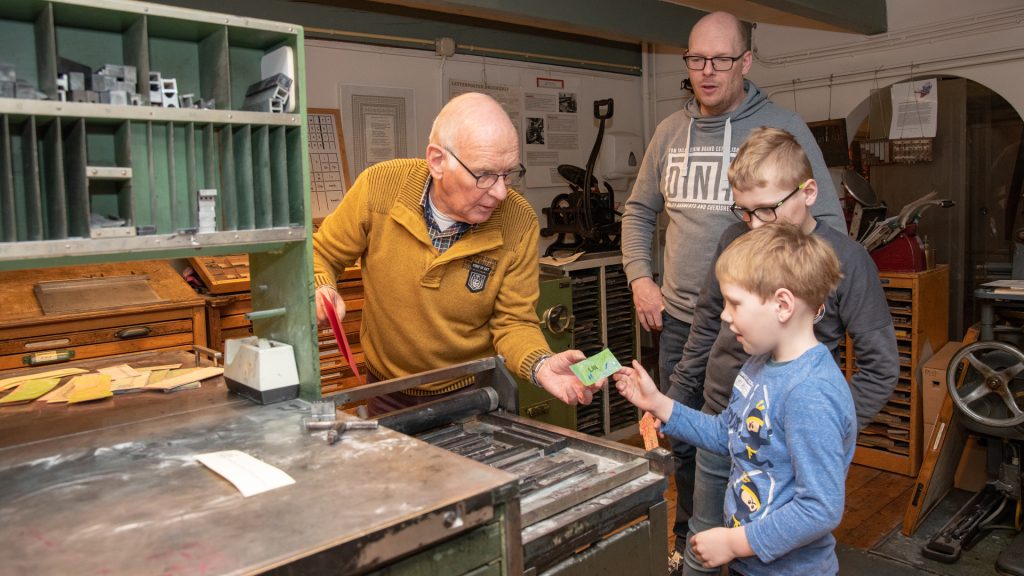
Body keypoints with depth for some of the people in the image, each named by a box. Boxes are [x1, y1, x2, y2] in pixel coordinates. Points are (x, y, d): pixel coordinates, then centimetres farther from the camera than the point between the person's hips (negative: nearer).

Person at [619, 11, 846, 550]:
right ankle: (690, 541, 39)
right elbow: (639, 211, 17)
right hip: (678, 322, 5)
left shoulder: (783, 127, -6)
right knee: (684, 441, 17)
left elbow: (829, 223, -5)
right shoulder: (670, 131, 7)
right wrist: (640, 280, 4)